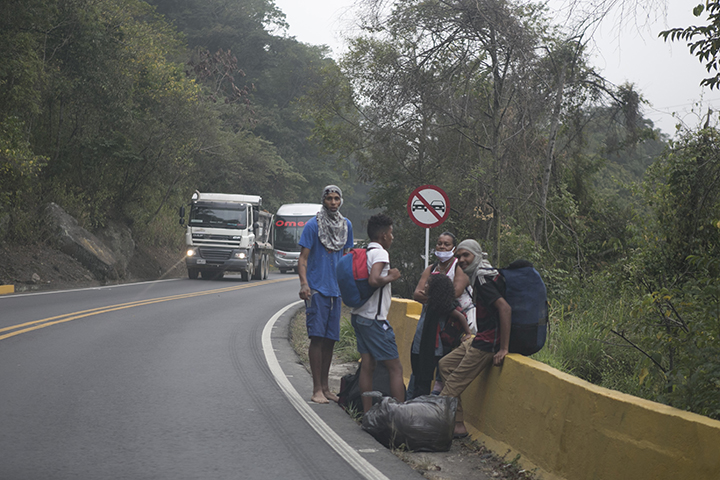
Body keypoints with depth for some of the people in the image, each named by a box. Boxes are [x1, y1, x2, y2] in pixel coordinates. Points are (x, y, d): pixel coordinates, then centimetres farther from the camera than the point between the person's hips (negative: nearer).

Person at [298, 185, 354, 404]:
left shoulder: (346, 225, 10)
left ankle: (325, 387, 18)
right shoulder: (313, 225, -6)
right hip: (316, 289, -5)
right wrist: (303, 283, -21)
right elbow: (303, 258, -8)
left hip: (336, 290, 5)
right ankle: (317, 389, -3)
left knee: (330, 339, 9)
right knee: (317, 338, -7)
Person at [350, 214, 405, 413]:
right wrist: (391, 277, -11)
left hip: (359, 315, 9)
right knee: (395, 368, -3)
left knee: (367, 366, 7)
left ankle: (367, 414, 7)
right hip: (374, 319, -9)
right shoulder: (380, 253, -13)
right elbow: (373, 280, -28)